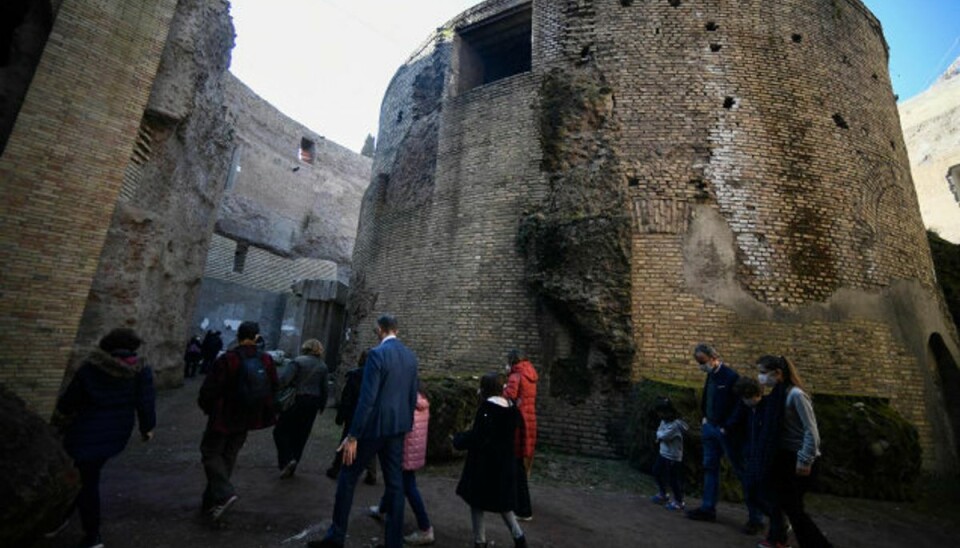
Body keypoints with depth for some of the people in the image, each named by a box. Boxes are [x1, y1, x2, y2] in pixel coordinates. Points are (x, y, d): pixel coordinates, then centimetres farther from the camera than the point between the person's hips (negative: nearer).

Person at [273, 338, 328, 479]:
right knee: (300, 435, 13)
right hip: (313, 403, 5)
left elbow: (283, 379, -21)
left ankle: (287, 459, -8)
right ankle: (292, 464, 20)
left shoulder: (298, 361, -9)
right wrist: (321, 406, 16)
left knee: (281, 431, 8)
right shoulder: (323, 366, 6)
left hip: (296, 400, -5)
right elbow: (324, 389, 8)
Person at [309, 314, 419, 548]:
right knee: (394, 482, 13)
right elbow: (413, 396, 9)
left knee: (348, 477, 13)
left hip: (375, 425, -6)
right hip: (398, 426, 7)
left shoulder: (377, 353, -17)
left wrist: (353, 436, -15)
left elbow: (367, 398, -21)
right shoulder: (411, 356, 4)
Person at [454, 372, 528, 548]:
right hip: (504, 461, 8)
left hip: (485, 463, -7)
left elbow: (477, 436, -21)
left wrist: (458, 439, -4)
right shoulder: (510, 407, 3)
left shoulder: (488, 406, -20)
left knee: (477, 501, 10)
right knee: (501, 500, 21)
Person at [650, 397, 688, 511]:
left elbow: (663, 436, -29)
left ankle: (678, 502, 20)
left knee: (673, 479, 2)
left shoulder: (675, 424, -26)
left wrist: (660, 434, -9)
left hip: (673, 457, -10)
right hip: (663, 453, 10)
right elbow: (659, 433, 8)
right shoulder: (664, 420, 4)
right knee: (657, 472, 19)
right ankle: (662, 495, 36)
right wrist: (661, 435, -13)